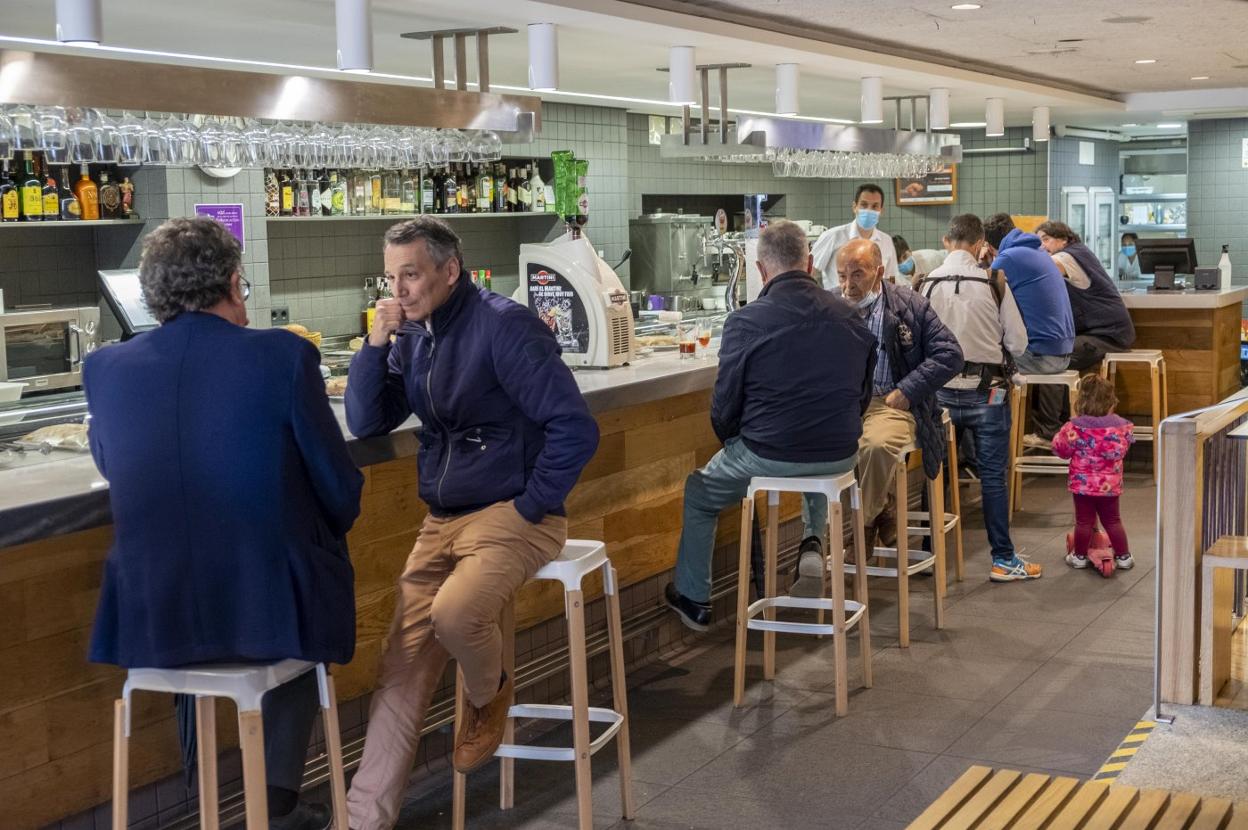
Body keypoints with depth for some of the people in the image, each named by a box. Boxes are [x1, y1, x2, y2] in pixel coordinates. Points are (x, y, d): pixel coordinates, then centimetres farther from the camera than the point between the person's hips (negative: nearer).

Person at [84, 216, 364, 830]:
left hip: (148, 617, 3)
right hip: (267, 608, -3)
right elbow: (340, 491, -4)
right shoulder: (285, 357, -11)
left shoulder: (104, 368, -1)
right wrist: (325, 534, 18)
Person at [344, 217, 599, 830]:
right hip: (441, 521, 7)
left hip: (512, 517, -6)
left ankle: (491, 694, 2)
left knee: (453, 614, -32)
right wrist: (377, 340, -5)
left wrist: (530, 508, -15)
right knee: (403, 665, -3)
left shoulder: (503, 325, -15)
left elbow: (575, 429, -19)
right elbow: (365, 424, 6)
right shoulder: (412, 335, 8)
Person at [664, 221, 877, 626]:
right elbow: (862, 395, 9)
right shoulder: (848, 316, -1)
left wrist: (731, 440, 13)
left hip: (767, 455, -4)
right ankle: (814, 539, 24)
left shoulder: (745, 322, -14)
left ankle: (693, 601, 31)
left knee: (699, 494, 24)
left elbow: (725, 406, -8)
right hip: (840, 454, 4)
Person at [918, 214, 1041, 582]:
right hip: (986, 391, -2)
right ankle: (1003, 559, 8)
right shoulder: (994, 285, -10)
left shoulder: (927, 285, -6)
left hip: (941, 390, 2)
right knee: (992, 475, 5)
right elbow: (1018, 343, -4)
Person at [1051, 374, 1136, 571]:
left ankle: (1079, 556, 21)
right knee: (1113, 521, 15)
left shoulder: (1074, 428, -19)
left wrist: (1059, 436, 13)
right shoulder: (1122, 426, -9)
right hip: (1110, 484, 2)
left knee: (1084, 521, 10)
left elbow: (1060, 449, -7)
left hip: (1082, 484, -2)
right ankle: (1123, 556, 22)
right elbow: (1124, 448, 7)